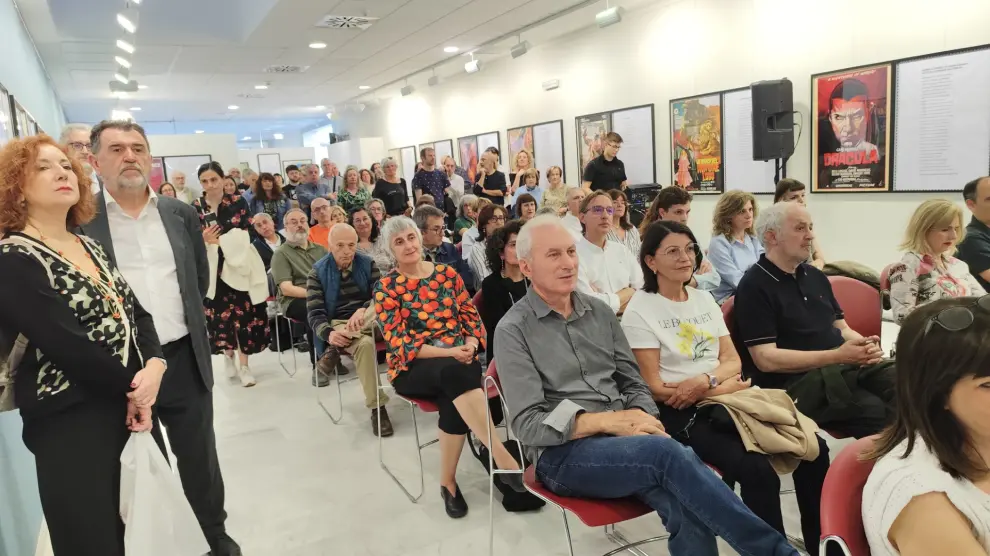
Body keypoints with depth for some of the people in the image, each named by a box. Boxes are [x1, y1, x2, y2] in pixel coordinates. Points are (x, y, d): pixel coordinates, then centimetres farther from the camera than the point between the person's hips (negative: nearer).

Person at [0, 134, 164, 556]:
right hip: (70, 423, -6)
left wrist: (154, 365, -11)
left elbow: (136, 312, 7)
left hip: (131, 405, 7)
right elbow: (69, 346, -20)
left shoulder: (89, 245, 12)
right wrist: (133, 388, -11)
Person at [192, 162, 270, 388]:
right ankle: (228, 354, 28)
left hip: (238, 265, -1)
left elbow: (247, 234, -6)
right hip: (212, 269, 1)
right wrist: (204, 240, -18)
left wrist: (220, 240, -15)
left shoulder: (238, 203, -1)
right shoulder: (194, 208, 3)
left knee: (244, 314, -2)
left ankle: (243, 364, 9)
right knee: (219, 315, 2)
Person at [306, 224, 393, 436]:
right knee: (365, 344, -37)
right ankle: (377, 408, -25)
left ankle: (336, 349, -30)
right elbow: (314, 313, -5)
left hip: (369, 322, 3)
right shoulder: (318, 273, 1)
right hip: (338, 325, -3)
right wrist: (329, 334, -28)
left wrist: (364, 310, -27)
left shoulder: (367, 264, 7)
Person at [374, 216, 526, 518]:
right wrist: (447, 352, -19)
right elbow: (399, 342, -7)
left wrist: (469, 345, -12)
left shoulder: (448, 273, 10)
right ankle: (504, 458, -37)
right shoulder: (386, 287, 1)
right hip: (414, 367, -3)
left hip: (460, 358, 3)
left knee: (454, 399, -32)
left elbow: (471, 317, 11)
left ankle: (448, 480, -14)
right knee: (454, 373, -36)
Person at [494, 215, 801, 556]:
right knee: (667, 452, -32)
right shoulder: (513, 331, -4)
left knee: (687, 510, -27)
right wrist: (607, 420, -20)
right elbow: (527, 423, -10)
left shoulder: (598, 312, 12)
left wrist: (643, 421, -9)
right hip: (563, 453, -5)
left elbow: (633, 384, 15)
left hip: (622, 440, 5)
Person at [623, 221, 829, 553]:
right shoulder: (639, 311, -7)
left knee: (813, 449, -10)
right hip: (680, 413, -6)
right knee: (758, 471, -28)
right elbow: (654, 388, -11)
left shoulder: (704, 299, 14)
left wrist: (706, 380, -12)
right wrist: (721, 387, -9)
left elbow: (733, 361, 10)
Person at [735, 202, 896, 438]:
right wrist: (836, 356, -17)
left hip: (847, 365, 7)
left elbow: (841, 328, 21)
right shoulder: (755, 286, -7)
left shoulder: (816, 276, 18)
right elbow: (765, 359, -13)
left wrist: (865, 345, -3)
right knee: (875, 412, -29)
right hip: (796, 380, -7)